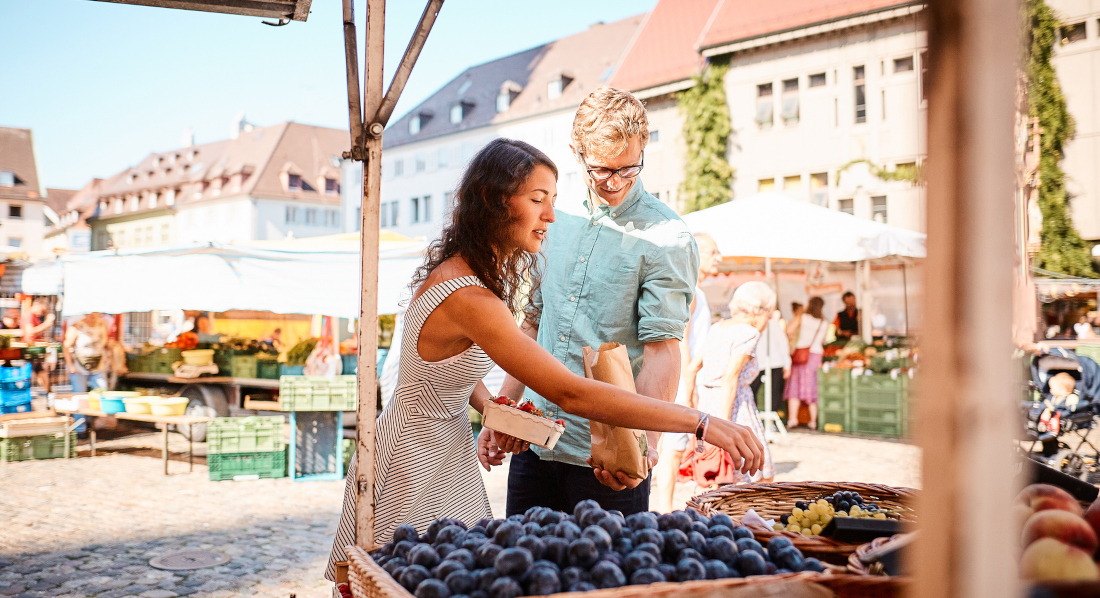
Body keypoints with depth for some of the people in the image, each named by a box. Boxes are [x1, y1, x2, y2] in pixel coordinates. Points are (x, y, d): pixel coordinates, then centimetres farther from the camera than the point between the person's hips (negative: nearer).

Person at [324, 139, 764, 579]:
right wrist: (702, 423, -34)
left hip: (448, 449, 9)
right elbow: (572, 395, -35)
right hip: (415, 461, -9)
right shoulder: (468, 299, -31)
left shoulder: (456, 270, 1)